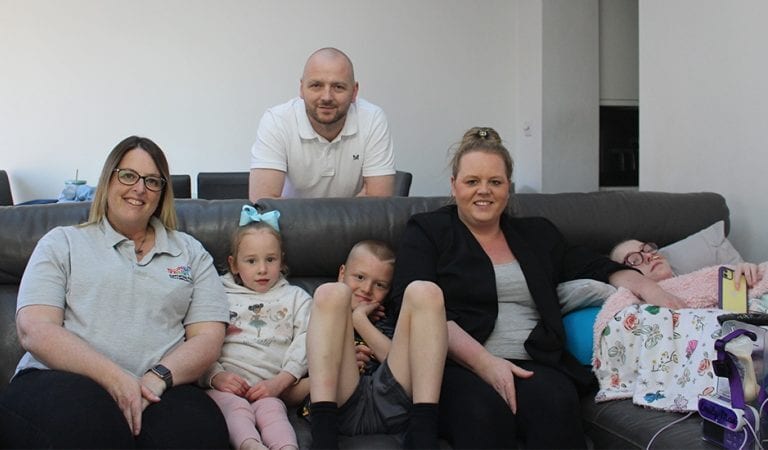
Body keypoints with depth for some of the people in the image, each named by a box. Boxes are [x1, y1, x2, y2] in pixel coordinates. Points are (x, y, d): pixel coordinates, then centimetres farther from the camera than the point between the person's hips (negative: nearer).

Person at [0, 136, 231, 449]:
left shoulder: (191, 252, 20)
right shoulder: (62, 243, 16)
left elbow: (208, 337, 10)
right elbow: (34, 329, 1)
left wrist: (156, 379, -11)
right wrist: (115, 378, -14)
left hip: (161, 390, 1)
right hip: (64, 379, -1)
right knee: (84, 423, -39)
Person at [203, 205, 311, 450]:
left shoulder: (296, 298, 23)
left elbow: (304, 344, 8)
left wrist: (280, 382, -8)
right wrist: (216, 375, -10)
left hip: (268, 387, 0)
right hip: (225, 384, 0)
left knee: (272, 409, -32)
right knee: (234, 407, -33)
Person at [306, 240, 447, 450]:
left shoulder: (390, 320, 32)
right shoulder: (314, 318, 28)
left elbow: (405, 365, 8)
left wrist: (360, 320, 10)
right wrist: (341, 363, -2)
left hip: (391, 403, 1)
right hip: (342, 407, -1)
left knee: (424, 292, -9)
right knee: (332, 293, -11)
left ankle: (422, 433, -28)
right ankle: (323, 433, -32)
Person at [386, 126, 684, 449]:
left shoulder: (537, 234, 25)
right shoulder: (425, 232, 10)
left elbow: (596, 268, 24)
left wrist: (655, 293, 3)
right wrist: (485, 362, -17)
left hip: (534, 365, 4)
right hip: (460, 366, -4)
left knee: (556, 403, -32)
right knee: (486, 410, -39)